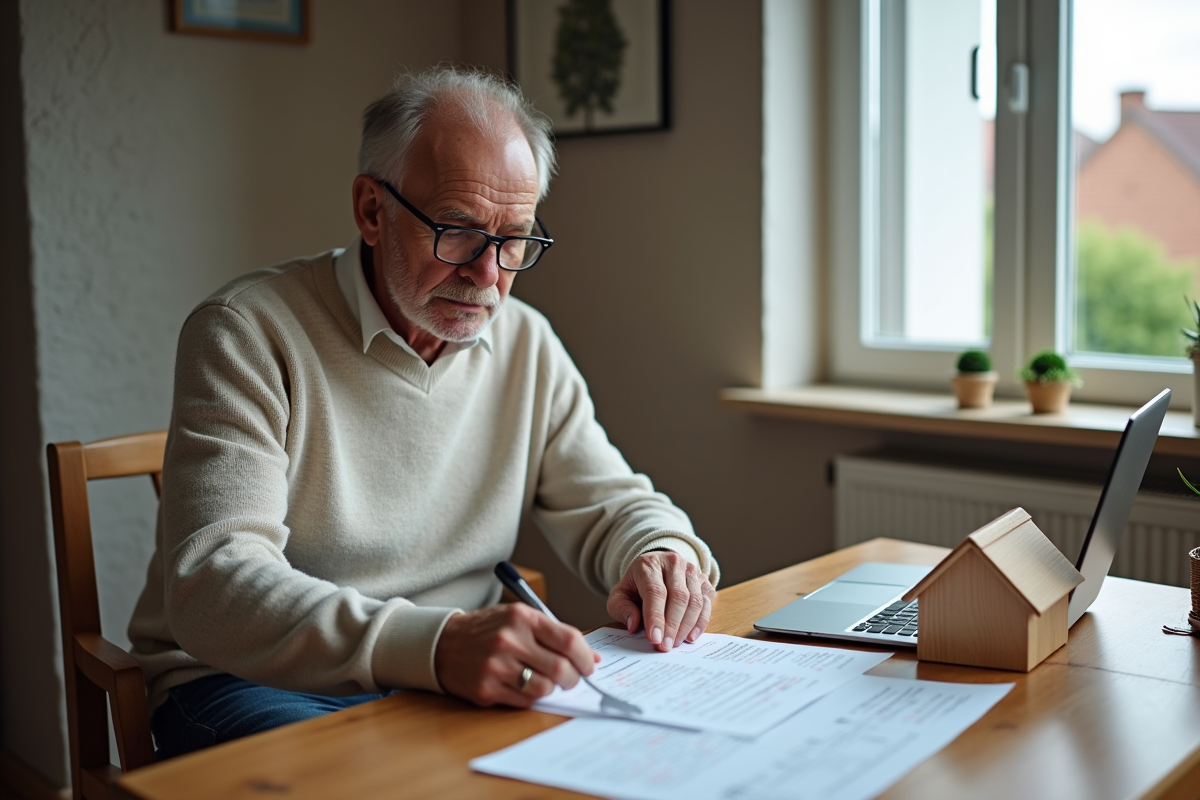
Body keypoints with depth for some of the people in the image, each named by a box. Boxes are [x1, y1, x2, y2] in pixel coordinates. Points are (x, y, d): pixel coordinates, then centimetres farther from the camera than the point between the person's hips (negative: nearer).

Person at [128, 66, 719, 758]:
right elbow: (214, 585, -26)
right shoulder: (246, 334, -14)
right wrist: (434, 643, -43)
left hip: (458, 680, 4)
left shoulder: (526, 344, 5)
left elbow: (611, 504, 12)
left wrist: (663, 555, -15)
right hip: (254, 683, -3)